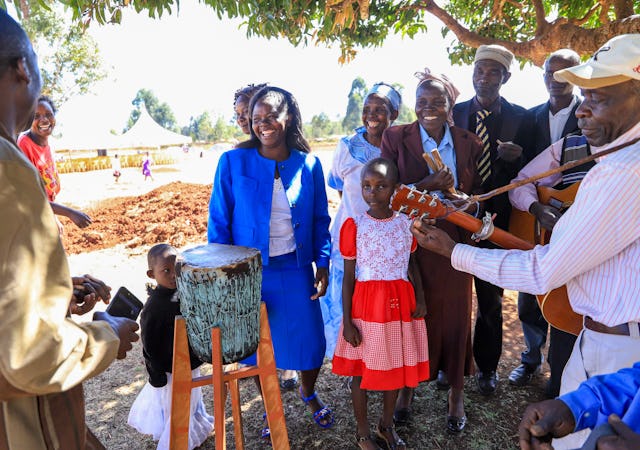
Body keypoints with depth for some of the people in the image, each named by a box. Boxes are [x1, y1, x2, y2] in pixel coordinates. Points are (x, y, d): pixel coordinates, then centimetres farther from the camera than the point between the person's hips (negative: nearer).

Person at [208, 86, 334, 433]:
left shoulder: (308, 164, -1)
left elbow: (320, 219, 5)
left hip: (296, 270, 1)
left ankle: (309, 393, 42)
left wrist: (322, 264, -2)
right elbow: (218, 221, -4)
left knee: (309, 343, 7)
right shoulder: (233, 162, -7)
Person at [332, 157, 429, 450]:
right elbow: (348, 277, -6)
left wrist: (420, 297, -4)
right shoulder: (354, 226, -9)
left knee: (395, 367, 17)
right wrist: (347, 322, -7)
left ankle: (386, 426, 41)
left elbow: (412, 263, 11)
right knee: (361, 371, 11)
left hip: (400, 303, 3)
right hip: (366, 305, -3)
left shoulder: (406, 223, 0)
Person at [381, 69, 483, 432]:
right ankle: (407, 386, 31)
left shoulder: (469, 143, 5)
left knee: (455, 314, 10)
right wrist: (426, 185, -20)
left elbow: (476, 193, 10)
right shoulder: (396, 138, -2)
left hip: (453, 241, 2)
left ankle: (457, 393, 31)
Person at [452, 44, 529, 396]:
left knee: (491, 298, 11)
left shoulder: (520, 117, -2)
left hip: (496, 220, -1)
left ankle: (487, 366, 32)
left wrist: (515, 158, -22)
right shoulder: (455, 114, 1)